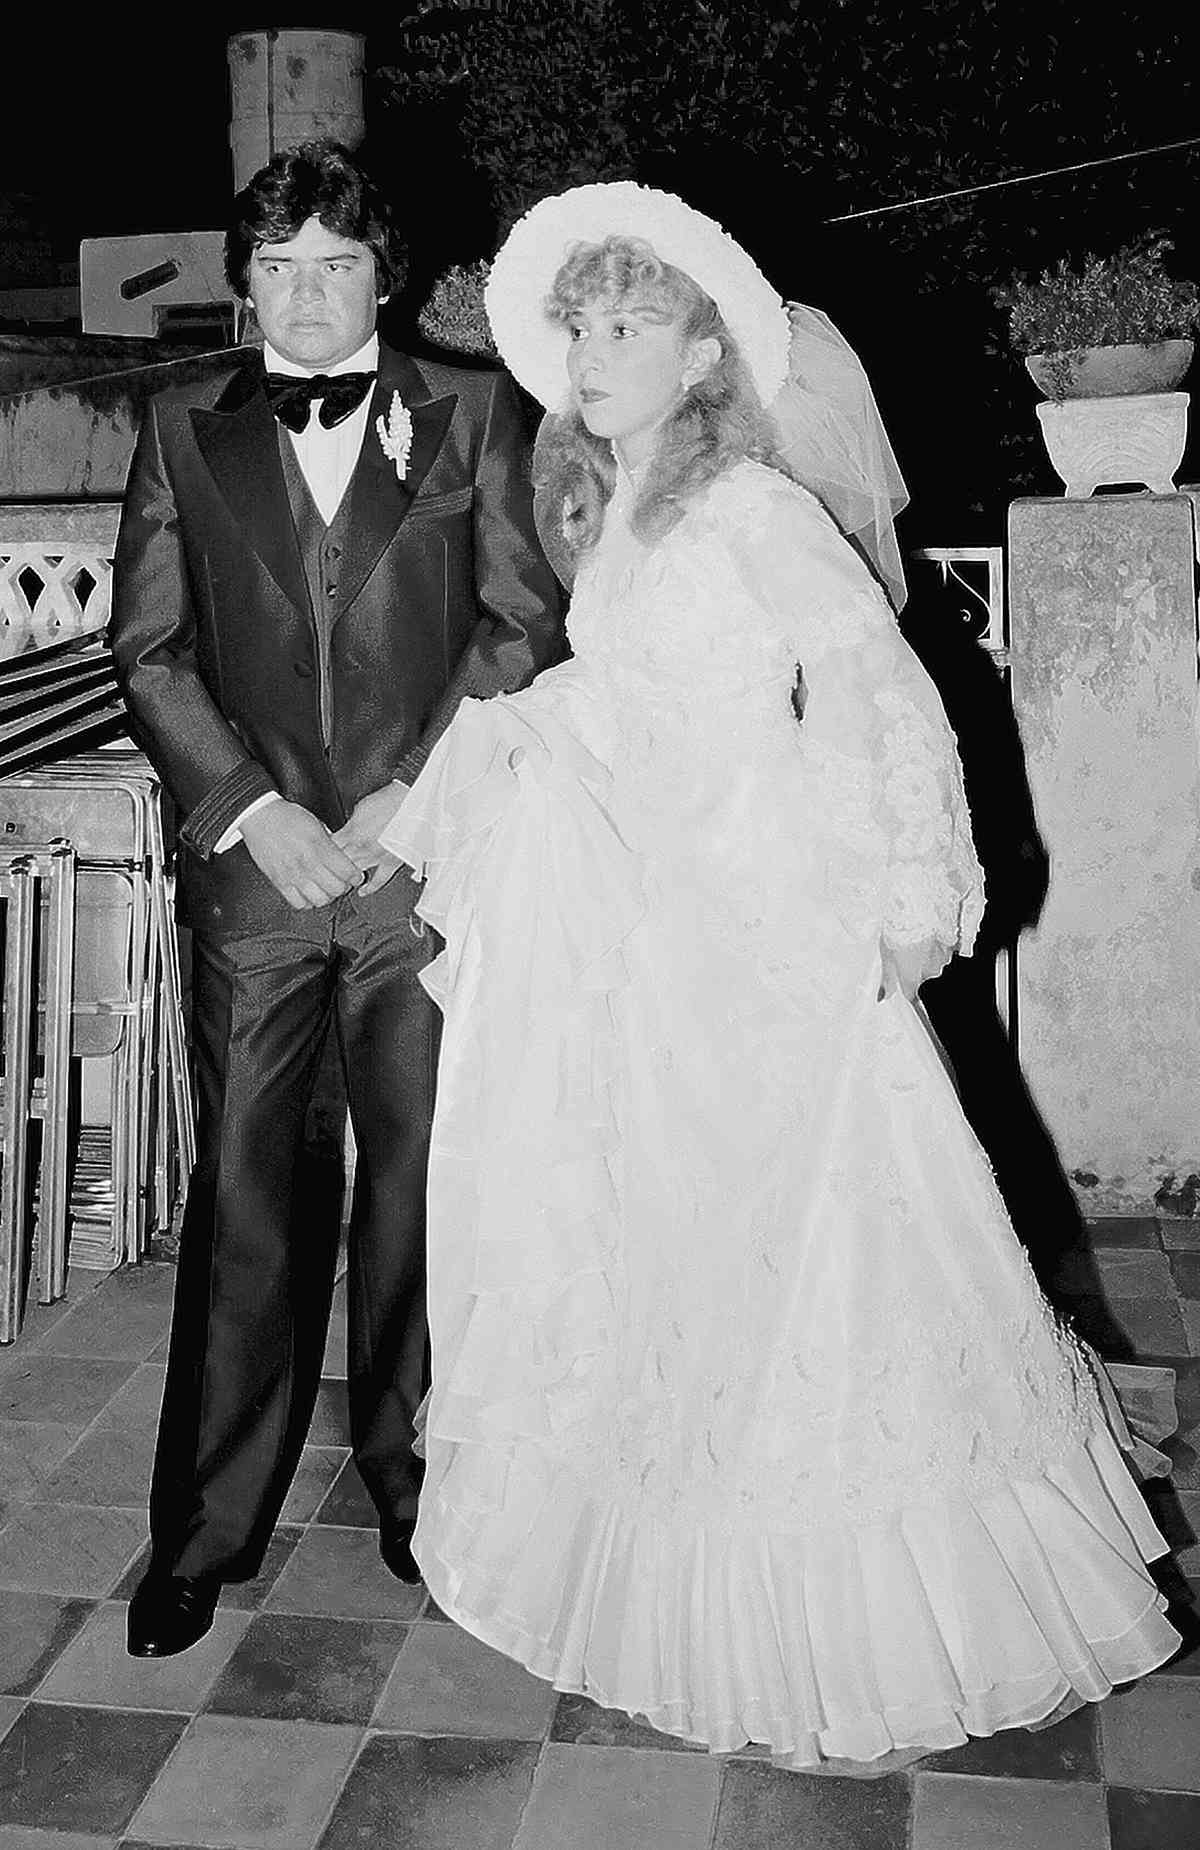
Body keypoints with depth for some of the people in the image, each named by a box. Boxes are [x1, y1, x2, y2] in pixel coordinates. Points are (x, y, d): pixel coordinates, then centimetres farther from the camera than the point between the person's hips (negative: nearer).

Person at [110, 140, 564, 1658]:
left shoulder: (470, 417, 8)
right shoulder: (185, 432, 11)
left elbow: (525, 622, 3)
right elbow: (149, 649, 5)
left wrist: (415, 792, -8)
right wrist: (254, 809, -7)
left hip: (426, 855, 0)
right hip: (253, 857, 1)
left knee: (420, 1176, 6)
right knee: (241, 1187, 2)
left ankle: (412, 1481, 24)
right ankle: (204, 1529, 13)